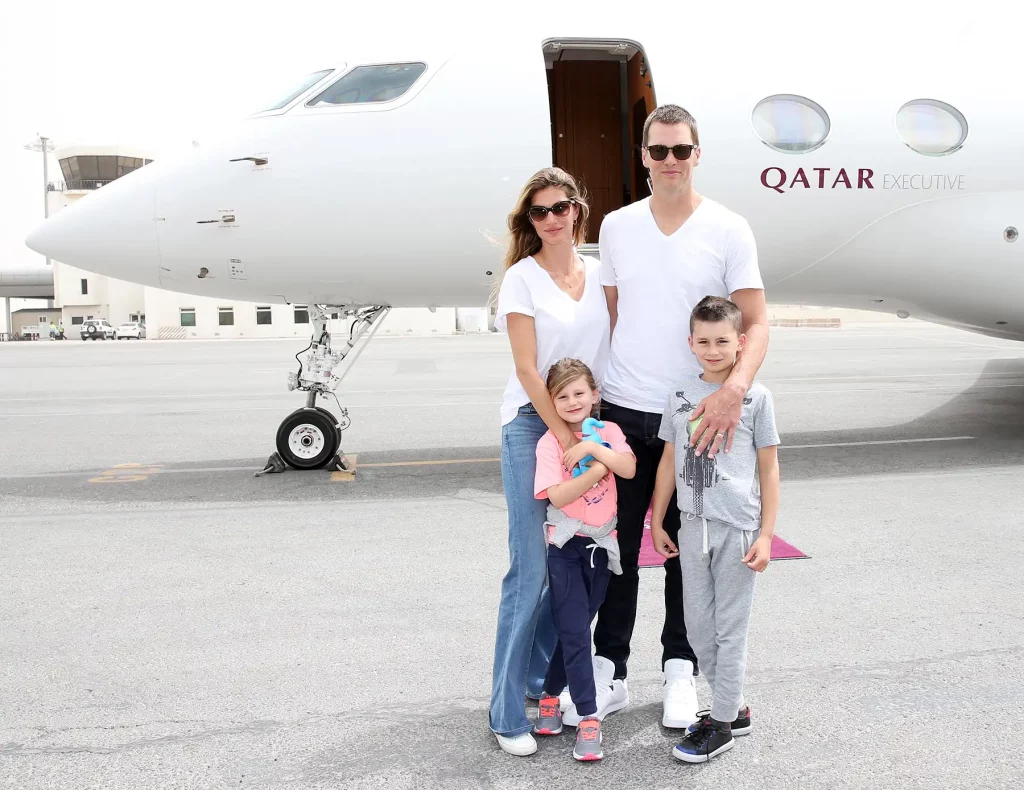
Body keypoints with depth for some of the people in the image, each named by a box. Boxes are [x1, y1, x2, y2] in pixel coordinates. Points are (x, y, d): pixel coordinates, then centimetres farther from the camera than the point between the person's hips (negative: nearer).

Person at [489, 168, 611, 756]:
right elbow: (527, 368, -11)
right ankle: (507, 713, 1)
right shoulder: (522, 277, -6)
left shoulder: (600, 272, 9)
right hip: (533, 423, -5)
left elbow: (614, 347, 11)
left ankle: (543, 679, 25)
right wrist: (564, 435, -16)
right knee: (531, 569, -8)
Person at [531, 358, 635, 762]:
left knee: (576, 626, 12)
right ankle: (588, 718, 0)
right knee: (575, 631, -7)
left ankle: (550, 696, 29)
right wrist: (596, 470, -20)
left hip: (601, 543, 3)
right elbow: (557, 496, -19)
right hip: (565, 546, -3)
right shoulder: (550, 442, -9)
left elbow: (628, 468, -15)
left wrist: (592, 448, -22)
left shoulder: (607, 431, 1)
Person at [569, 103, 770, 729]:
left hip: (697, 416, -2)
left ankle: (680, 671, 25)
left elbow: (755, 324, -8)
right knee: (616, 545, 7)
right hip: (622, 411, 3)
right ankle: (610, 674, 19)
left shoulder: (728, 229, -4)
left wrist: (735, 387, -26)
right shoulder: (617, 227, 7)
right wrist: (591, 393, 8)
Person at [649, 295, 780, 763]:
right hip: (693, 526, 4)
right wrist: (656, 522, 10)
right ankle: (734, 707, 30)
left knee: (730, 628, 4)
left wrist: (766, 535, -6)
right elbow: (669, 462, 11)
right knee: (697, 628, 12)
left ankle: (721, 724, 17)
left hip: (738, 527, -4)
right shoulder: (681, 395, 6)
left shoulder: (755, 397, -4)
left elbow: (769, 469, -2)